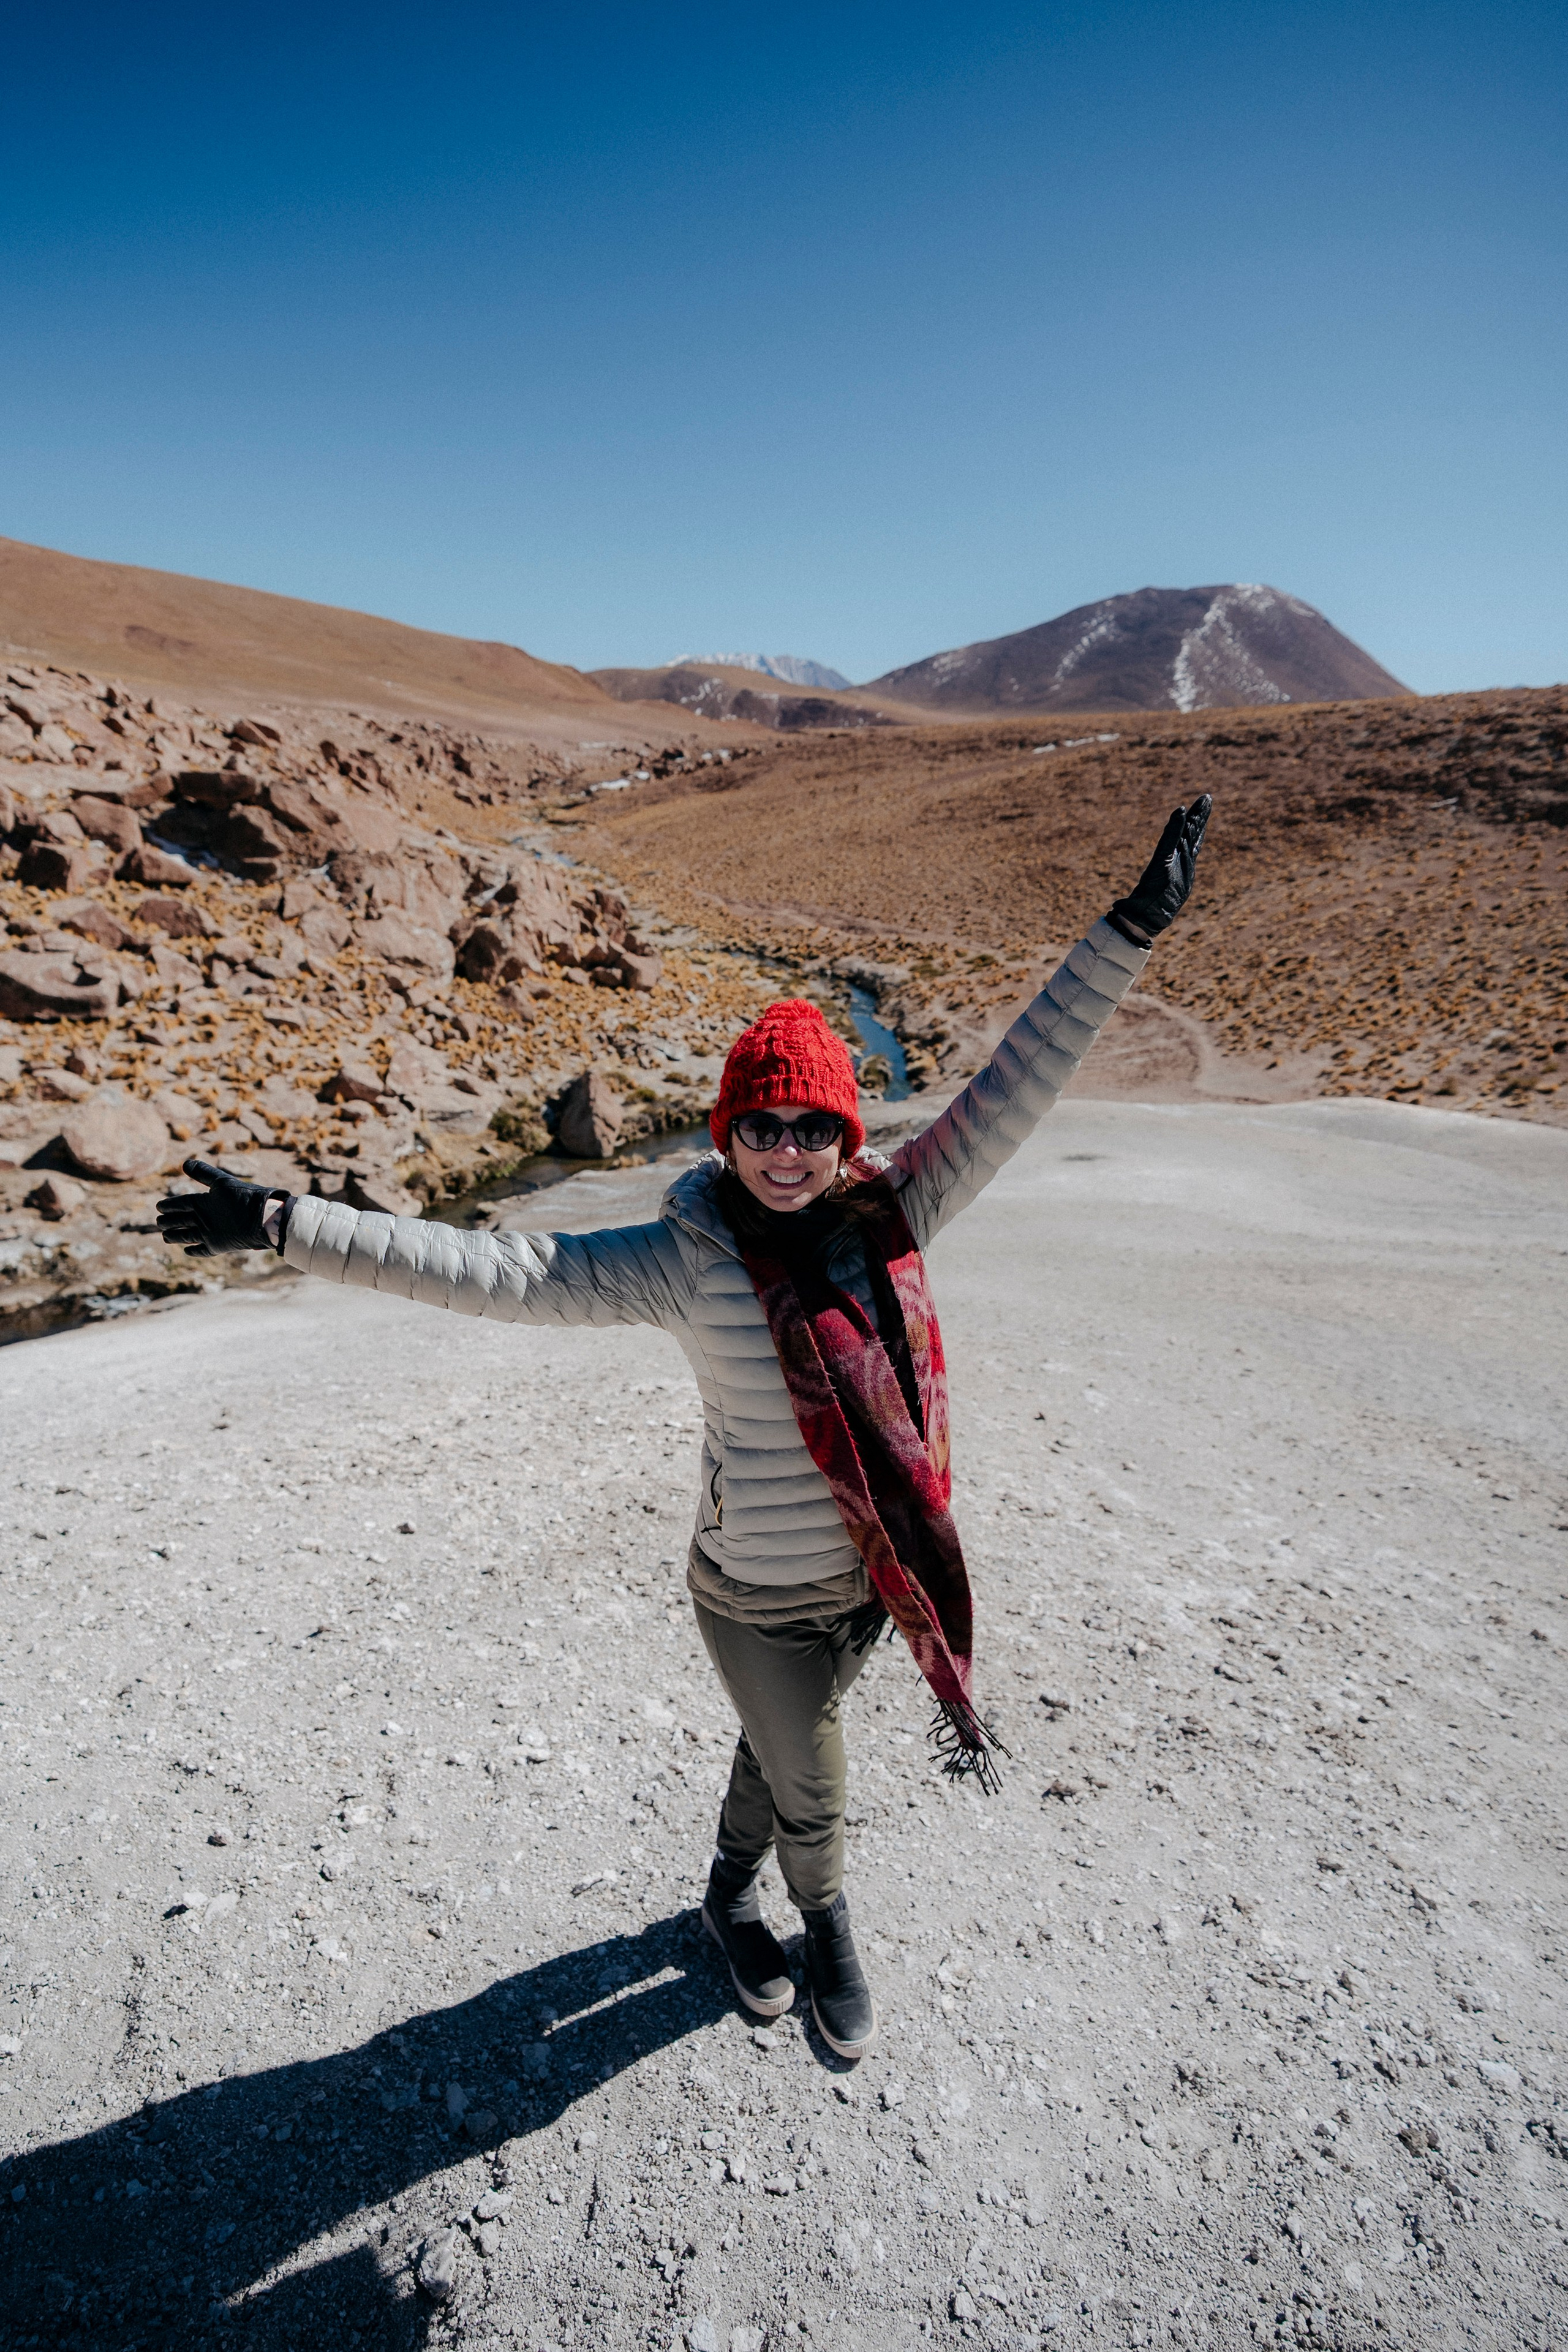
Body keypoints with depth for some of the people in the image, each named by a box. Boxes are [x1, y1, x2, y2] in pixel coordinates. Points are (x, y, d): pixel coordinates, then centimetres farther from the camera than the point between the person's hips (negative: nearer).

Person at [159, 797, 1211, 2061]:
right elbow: (494, 1271, -22)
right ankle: (830, 1938, 54)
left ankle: (731, 1896, 60)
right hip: (759, 1596, -3)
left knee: (778, 1748, 29)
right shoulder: (685, 1259, -20)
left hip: (879, 1573, 4)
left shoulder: (897, 1213, -11)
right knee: (813, 1793, 18)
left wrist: (1132, 932, -16)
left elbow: (1018, 1083, -13)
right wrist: (289, 1225, -26)